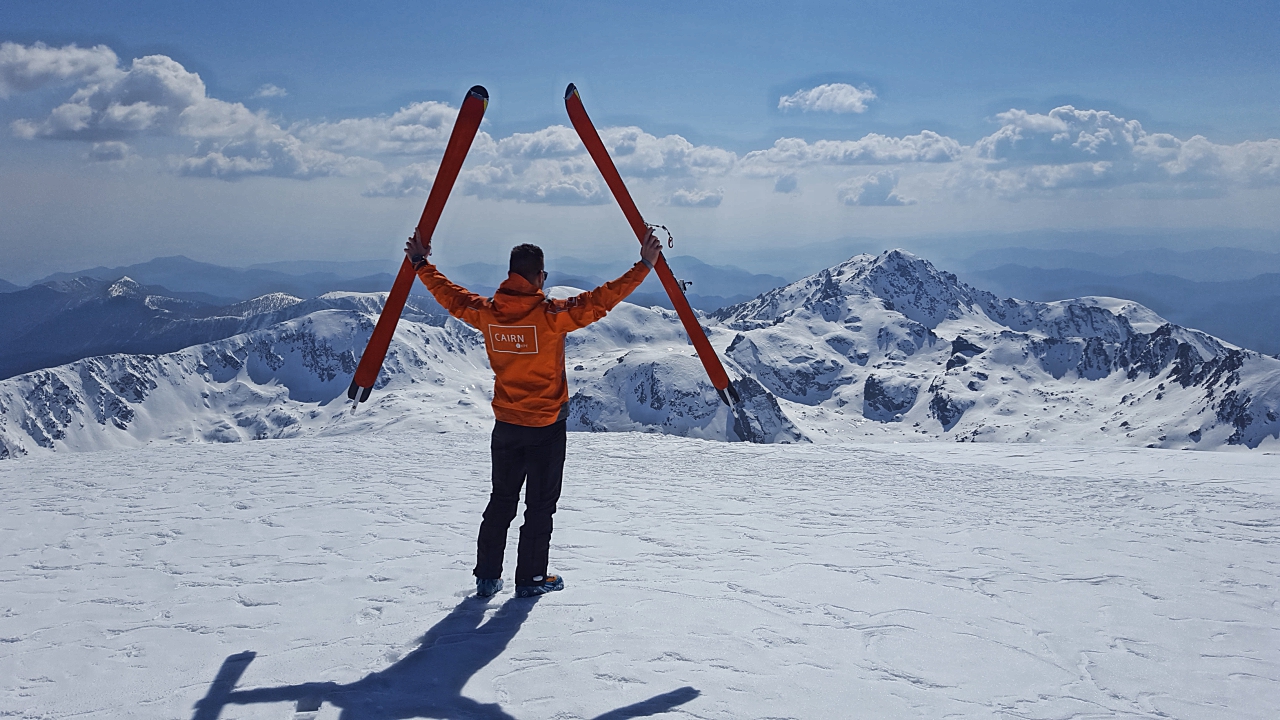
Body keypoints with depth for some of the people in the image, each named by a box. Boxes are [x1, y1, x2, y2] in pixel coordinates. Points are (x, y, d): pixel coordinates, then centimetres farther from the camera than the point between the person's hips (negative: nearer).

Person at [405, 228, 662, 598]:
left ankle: (487, 577, 21)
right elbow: (600, 301, -20)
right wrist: (644, 265, -15)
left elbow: (450, 295, 10)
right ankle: (531, 578, 15)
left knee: (501, 501, 17)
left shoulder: (486, 312, -5)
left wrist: (421, 263, 26)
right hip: (547, 427, -4)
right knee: (540, 504, 9)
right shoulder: (551, 315, -19)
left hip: (505, 425, 5)